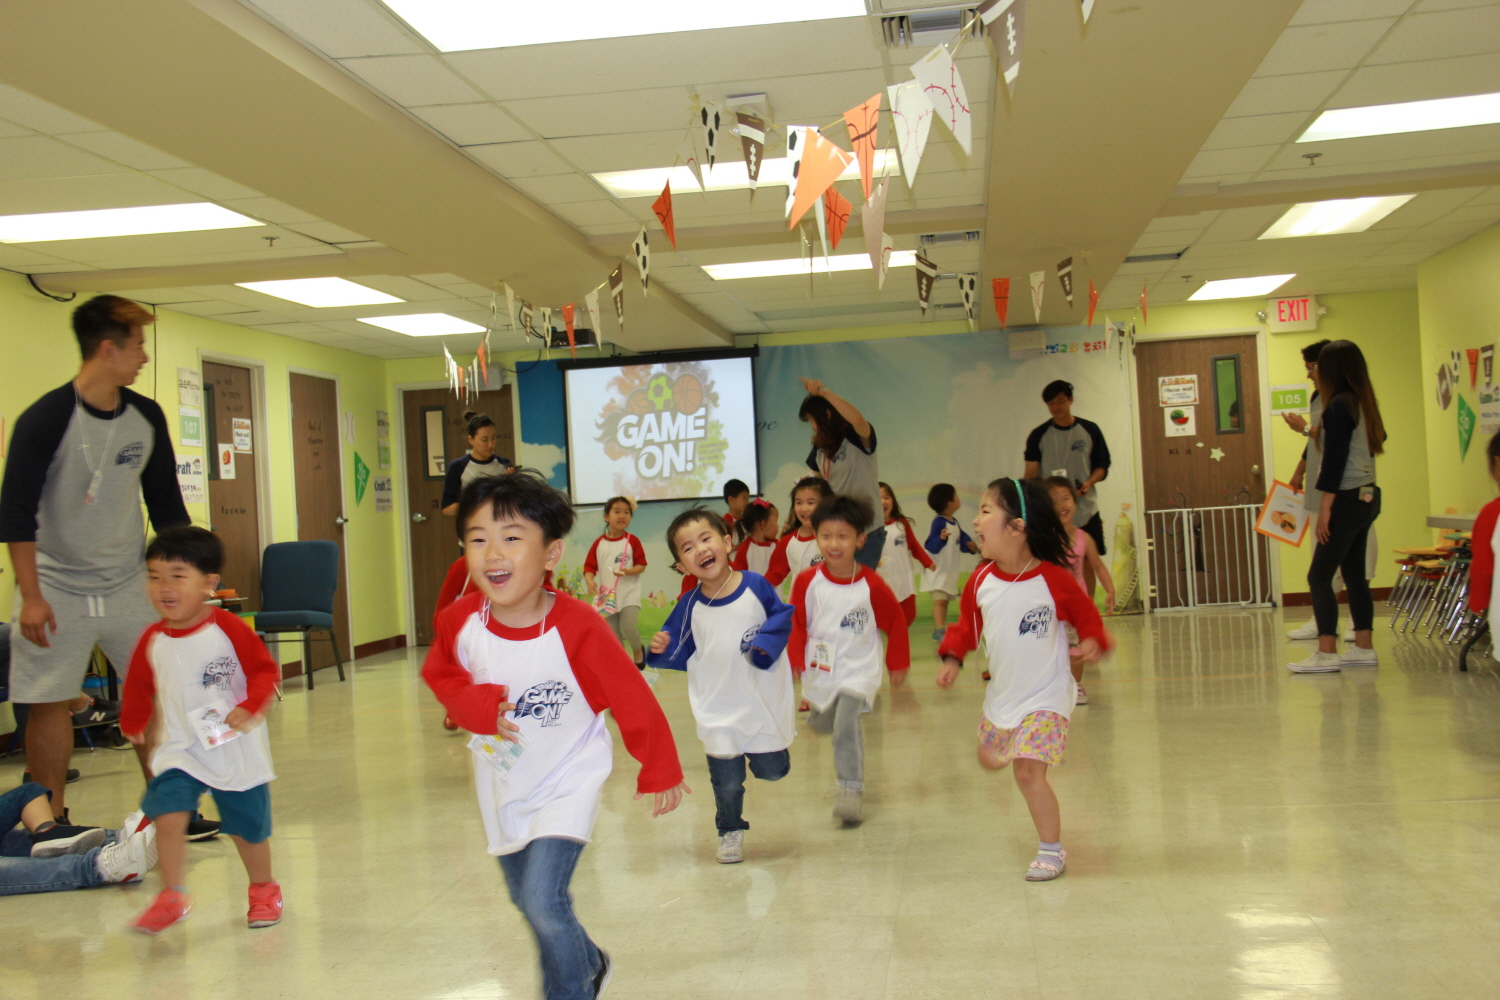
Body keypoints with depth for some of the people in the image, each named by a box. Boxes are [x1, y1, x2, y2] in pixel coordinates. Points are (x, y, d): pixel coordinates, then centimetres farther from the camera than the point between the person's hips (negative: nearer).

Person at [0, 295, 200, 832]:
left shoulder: (147, 416, 2)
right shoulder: (46, 419, -14)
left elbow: (166, 504, 11)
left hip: (129, 585, 4)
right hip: (57, 587, -4)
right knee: (48, 703, 1)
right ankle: (52, 824, 12)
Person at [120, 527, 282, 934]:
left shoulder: (228, 629, -13)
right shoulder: (152, 641, -1)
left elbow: (265, 670, -11)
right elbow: (139, 687, 15)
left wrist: (250, 708, -24)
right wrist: (131, 724, 22)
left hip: (237, 751, -2)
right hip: (180, 750, 3)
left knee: (249, 827, 9)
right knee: (168, 816, -18)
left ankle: (263, 889, 32)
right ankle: (173, 897, -2)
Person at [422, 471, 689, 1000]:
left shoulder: (577, 628, -28)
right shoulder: (460, 621, -17)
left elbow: (632, 698, -16)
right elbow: (439, 674, 5)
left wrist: (660, 771, -5)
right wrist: (479, 705, -17)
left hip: (567, 781, -5)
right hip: (502, 784, 5)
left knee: (543, 902, -18)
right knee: (524, 899, 21)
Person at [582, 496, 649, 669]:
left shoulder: (632, 541, -6)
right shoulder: (599, 543, 0)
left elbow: (641, 565, -4)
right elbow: (589, 566, 0)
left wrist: (628, 571, -23)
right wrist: (590, 581, -20)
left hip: (629, 593, -3)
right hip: (607, 594, 3)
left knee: (628, 627, -16)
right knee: (613, 633, 8)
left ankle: (638, 651, 15)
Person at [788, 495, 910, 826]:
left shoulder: (871, 584, -14)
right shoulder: (808, 581, -11)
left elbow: (895, 621, -1)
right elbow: (796, 623, 0)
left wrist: (898, 663, 5)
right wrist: (796, 660, -6)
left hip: (859, 670, -3)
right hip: (819, 671, 3)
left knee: (846, 724, -22)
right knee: (822, 724, 19)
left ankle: (851, 790, -14)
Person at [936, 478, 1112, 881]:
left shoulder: (1053, 579, -19)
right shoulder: (981, 581, -6)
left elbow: (1086, 614, -5)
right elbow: (967, 624, 6)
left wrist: (1093, 639, -25)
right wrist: (953, 658, -10)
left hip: (1045, 694, -6)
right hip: (1002, 693, 6)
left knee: (1028, 772, -14)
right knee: (988, 759, 21)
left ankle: (1052, 851, 3)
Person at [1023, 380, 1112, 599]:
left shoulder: (1090, 430, 5)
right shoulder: (1038, 435, 3)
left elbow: (1102, 466, 8)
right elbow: (1031, 474, 2)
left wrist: (1089, 482, -12)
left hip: (1085, 509, 1)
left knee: (1087, 562, 3)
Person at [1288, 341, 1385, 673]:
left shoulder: (1339, 406, -13)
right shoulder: (1364, 403, 12)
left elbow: (1335, 460, -17)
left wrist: (1325, 508, -16)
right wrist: (1315, 431, 26)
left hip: (1348, 499, -10)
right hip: (1367, 496, 10)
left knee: (1319, 575, -9)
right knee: (1354, 571, 13)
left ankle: (1326, 653, -11)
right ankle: (1363, 647, 15)